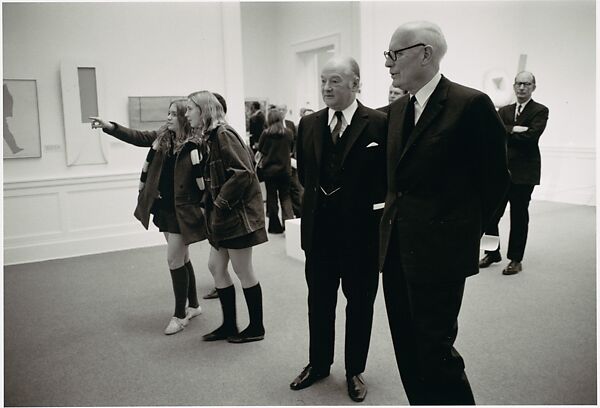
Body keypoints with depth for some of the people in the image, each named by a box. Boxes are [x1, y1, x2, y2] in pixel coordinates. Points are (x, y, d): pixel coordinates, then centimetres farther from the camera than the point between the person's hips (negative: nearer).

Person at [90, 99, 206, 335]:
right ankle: (193, 305, 30)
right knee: (181, 259, 16)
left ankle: (180, 314, 11)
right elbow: (137, 137, 7)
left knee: (174, 260, -4)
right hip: (165, 208, 8)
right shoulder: (163, 136, 6)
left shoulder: (196, 145, -16)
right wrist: (108, 126, -4)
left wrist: (202, 204, -20)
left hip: (183, 211, -7)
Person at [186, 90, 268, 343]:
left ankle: (256, 328, 18)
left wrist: (222, 202, -19)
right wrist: (212, 203, 10)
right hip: (223, 216, 10)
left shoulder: (223, 135, -16)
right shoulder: (211, 137, 12)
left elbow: (243, 173, -24)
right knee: (216, 267, 13)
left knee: (243, 271, 2)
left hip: (237, 214, -10)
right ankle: (229, 325, 26)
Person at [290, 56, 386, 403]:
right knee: (319, 301, 17)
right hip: (319, 229, 5)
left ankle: (355, 371, 31)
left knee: (359, 303, 12)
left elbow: (389, 175, -8)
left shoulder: (379, 123, -10)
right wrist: (320, 198, 7)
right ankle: (318, 364, 36)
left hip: (361, 229, -4)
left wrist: (364, 203, -6)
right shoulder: (309, 124, 5)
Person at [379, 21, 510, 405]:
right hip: (397, 246, 7)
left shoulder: (472, 104, -11)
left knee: (435, 348, -1)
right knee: (408, 348, 15)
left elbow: (494, 178, -6)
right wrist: (395, 216, 9)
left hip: (440, 250, -7)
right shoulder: (397, 109, 11)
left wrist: (465, 231, 0)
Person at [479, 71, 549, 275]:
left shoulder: (540, 111, 0)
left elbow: (531, 136, -16)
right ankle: (493, 253, 23)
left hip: (524, 172, -4)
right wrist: (516, 130, -16)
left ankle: (515, 260, 16)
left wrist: (507, 132, -8)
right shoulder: (504, 111, 14)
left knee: (519, 217, 4)